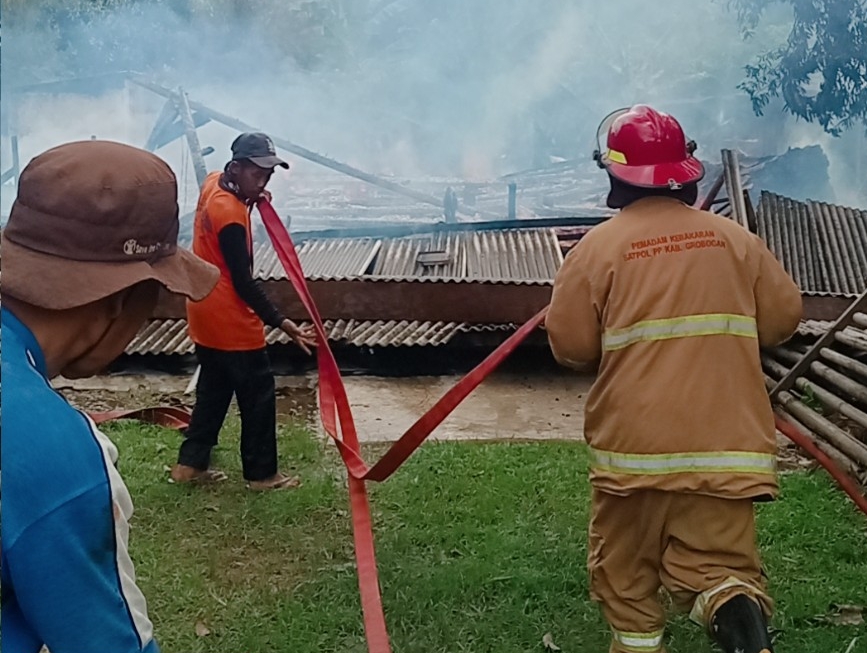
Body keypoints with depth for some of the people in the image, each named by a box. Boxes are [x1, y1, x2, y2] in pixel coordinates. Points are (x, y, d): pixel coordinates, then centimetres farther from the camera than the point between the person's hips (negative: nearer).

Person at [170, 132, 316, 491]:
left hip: (206, 315, 10)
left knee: (213, 388, 19)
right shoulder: (230, 214, -25)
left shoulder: (213, 182, 1)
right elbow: (243, 282, -25)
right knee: (258, 393, 2)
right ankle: (261, 473, 11)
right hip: (230, 320, -10)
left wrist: (253, 196, 5)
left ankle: (190, 463, 24)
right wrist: (281, 323, -28)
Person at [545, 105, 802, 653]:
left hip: (635, 443, -2)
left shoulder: (599, 247, -5)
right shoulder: (735, 238, 4)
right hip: (725, 443, 2)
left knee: (625, 569, 16)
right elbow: (784, 318, 10)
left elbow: (570, 346, -5)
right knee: (717, 564, 5)